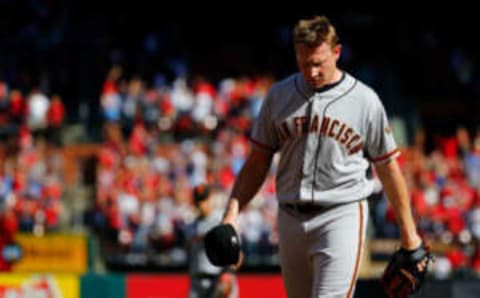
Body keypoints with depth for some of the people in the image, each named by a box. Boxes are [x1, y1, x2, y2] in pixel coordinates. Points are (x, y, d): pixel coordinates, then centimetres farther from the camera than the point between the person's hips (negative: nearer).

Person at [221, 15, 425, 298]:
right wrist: (233, 211, -2)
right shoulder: (279, 95, 7)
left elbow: (388, 168, 5)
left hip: (342, 214, -4)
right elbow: (258, 162, 11)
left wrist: (408, 232, 6)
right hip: (291, 218, 4)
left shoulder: (364, 100, 0)